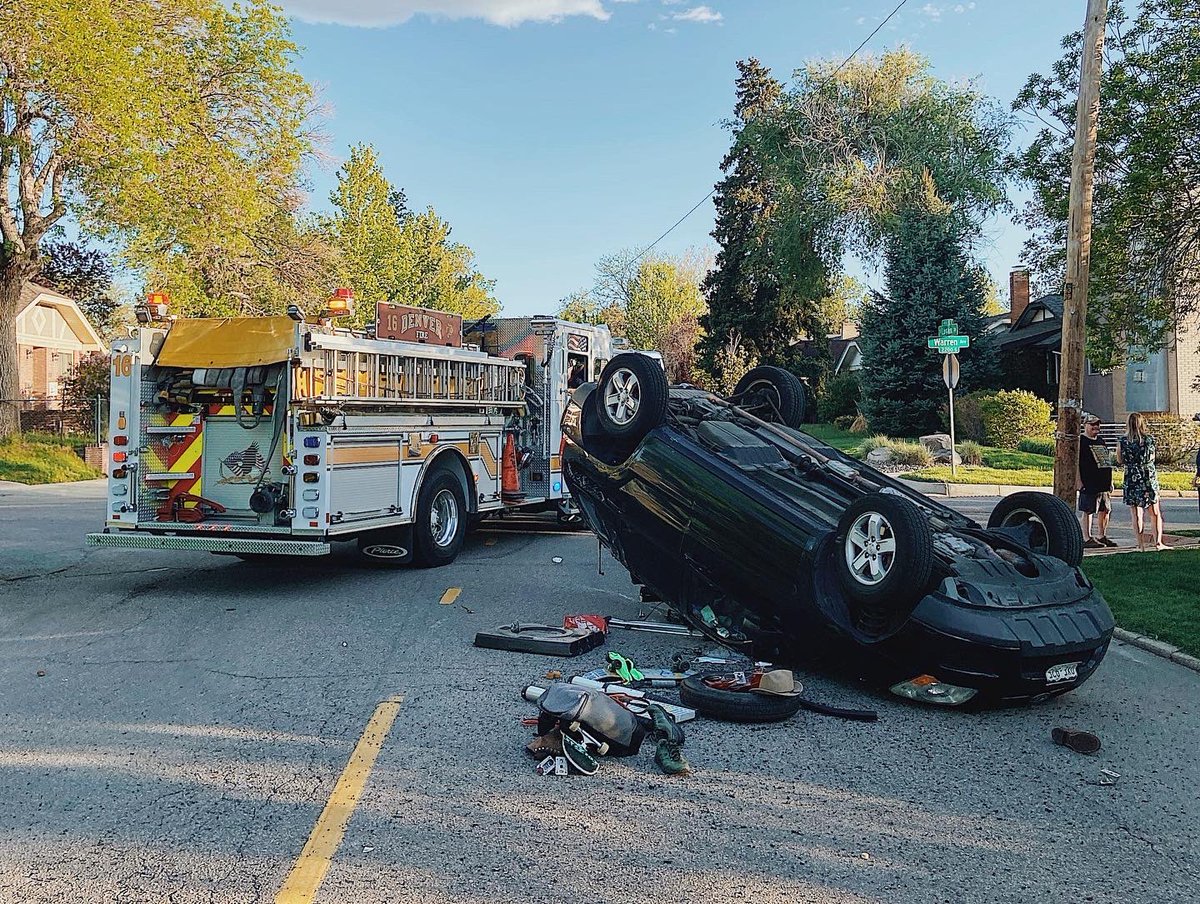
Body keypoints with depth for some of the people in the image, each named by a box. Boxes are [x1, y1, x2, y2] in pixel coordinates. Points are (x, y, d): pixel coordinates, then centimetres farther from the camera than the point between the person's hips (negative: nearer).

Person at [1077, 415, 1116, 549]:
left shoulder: (1101, 441, 19)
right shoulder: (1081, 441, -5)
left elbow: (1107, 462, 24)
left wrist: (1110, 481, 19)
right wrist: (1079, 482, -16)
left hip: (1105, 484, 8)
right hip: (1089, 484, -8)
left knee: (1105, 510, 10)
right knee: (1088, 511, -4)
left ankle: (1102, 537, 20)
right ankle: (1087, 539, 0)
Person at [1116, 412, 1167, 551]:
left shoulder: (1123, 441, -6)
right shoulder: (1149, 439, -3)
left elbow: (1120, 460, 6)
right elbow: (1152, 458, 9)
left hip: (1131, 479, 0)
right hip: (1149, 479, 0)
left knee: (1136, 514, 4)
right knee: (1155, 513, 10)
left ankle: (1141, 544, 4)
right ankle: (1158, 542, 6)